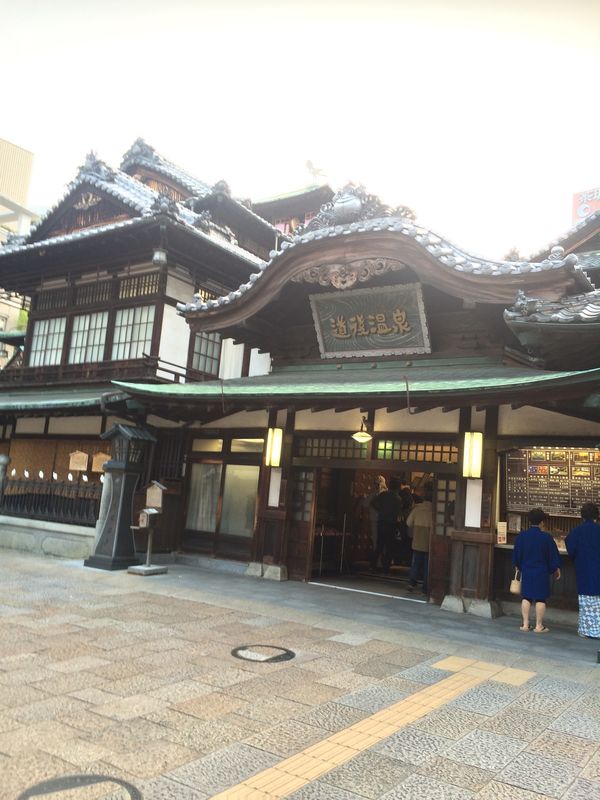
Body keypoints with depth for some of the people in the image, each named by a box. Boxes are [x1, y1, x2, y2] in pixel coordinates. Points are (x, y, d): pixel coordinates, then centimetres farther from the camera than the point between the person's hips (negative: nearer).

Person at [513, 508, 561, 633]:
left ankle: (525, 624, 11)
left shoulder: (521, 536, -2)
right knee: (540, 599, 4)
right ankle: (539, 626, 7)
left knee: (526, 598, 10)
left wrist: (518, 566, 26)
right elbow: (553, 556, -3)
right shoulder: (546, 537, -11)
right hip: (542, 573, -3)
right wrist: (556, 569, 13)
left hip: (526, 571, 3)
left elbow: (516, 554, 8)